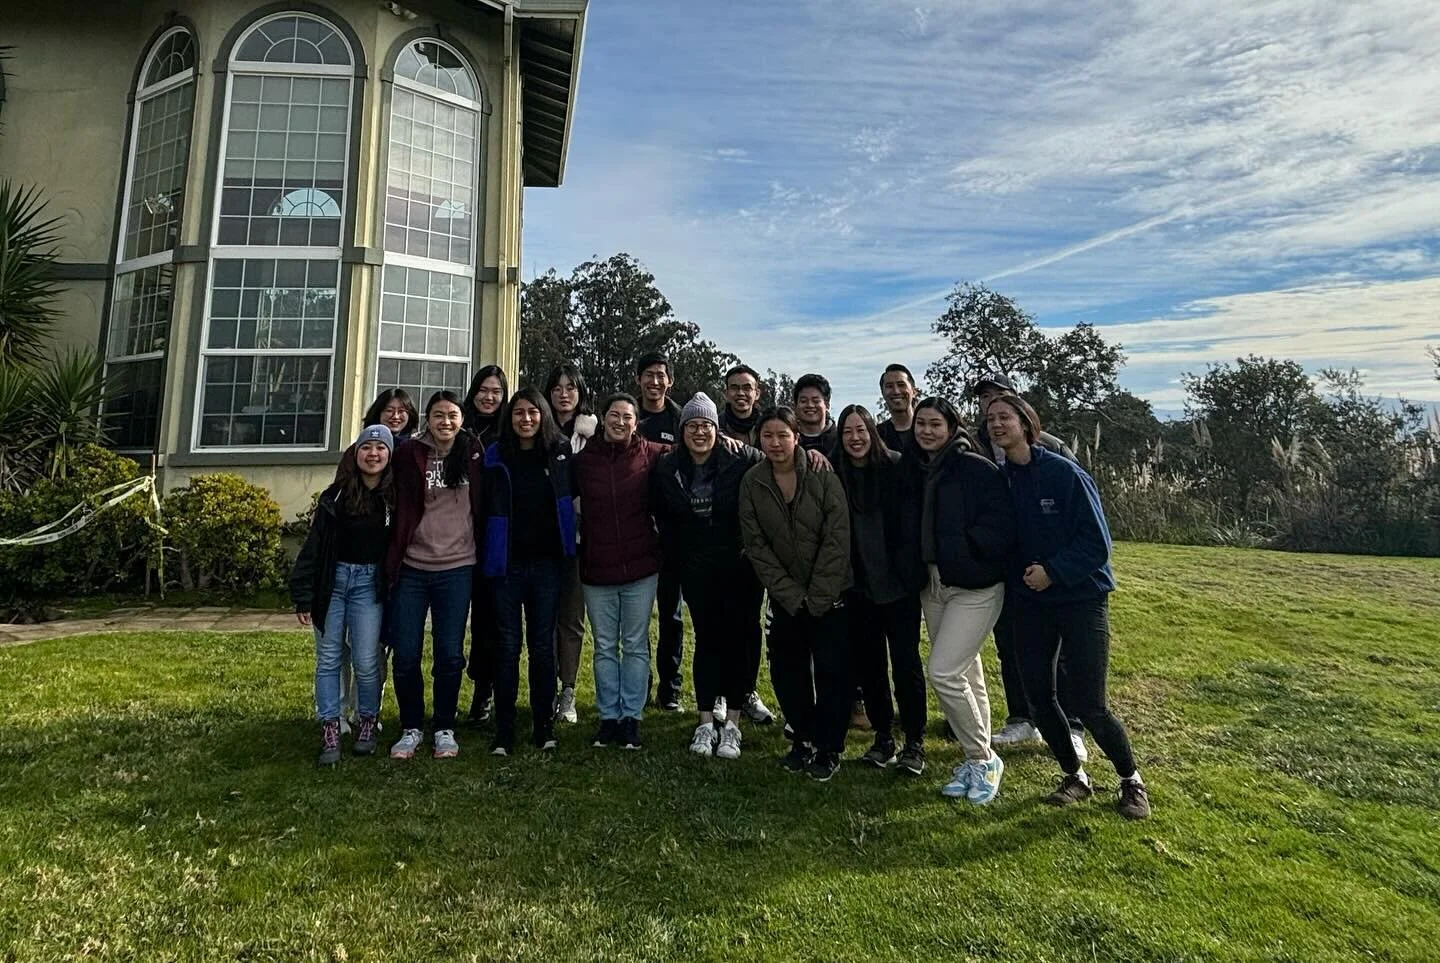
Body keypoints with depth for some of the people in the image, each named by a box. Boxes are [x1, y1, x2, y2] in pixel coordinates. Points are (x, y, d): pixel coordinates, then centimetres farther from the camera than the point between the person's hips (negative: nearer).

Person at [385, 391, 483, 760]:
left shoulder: (473, 455, 4)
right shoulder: (410, 453, -1)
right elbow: (401, 508, -1)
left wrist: (481, 556, 7)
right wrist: (392, 561, -4)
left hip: (457, 568, 0)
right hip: (411, 568, 0)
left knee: (449, 655, 5)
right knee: (406, 655, 4)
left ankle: (445, 728, 22)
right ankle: (411, 728, 23)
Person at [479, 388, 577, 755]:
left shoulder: (560, 453, 2)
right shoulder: (496, 456, 2)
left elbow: (571, 499, 13)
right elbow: (486, 508, 3)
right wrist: (487, 557, -3)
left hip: (547, 563, 0)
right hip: (507, 563, 0)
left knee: (543, 645, 7)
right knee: (507, 645, 5)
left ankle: (544, 725, 17)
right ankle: (504, 730, 12)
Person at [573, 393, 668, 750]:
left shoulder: (651, 455, -4)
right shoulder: (583, 459, -1)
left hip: (640, 567, -1)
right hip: (596, 570, 1)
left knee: (635, 646, 10)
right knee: (604, 647, 12)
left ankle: (632, 717, 22)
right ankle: (608, 717, 25)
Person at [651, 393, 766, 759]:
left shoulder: (741, 460, -12)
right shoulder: (666, 470, -1)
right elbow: (664, 520, 10)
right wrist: (676, 558, 10)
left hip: (741, 566, -2)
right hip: (697, 569, 2)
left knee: (737, 639, 4)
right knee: (706, 640, 7)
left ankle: (731, 724, 14)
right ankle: (705, 723, 16)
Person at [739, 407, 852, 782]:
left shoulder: (822, 476, -13)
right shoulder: (752, 482, -5)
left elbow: (837, 539, -14)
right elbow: (756, 545, -4)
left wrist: (817, 597, -14)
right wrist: (791, 595, -8)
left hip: (829, 594, -3)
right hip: (784, 596, 3)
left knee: (832, 671, -1)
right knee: (786, 671, 8)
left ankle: (829, 748, 16)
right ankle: (804, 739, 27)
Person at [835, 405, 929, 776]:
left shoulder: (896, 467, -6)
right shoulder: (835, 474, 2)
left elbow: (911, 522, -8)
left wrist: (910, 570, -12)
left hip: (897, 582, -3)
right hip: (858, 585, 3)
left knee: (905, 661, 1)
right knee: (867, 663, 10)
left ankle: (915, 742, 14)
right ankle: (883, 736, 25)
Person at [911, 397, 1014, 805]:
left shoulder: (978, 469, -14)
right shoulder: (919, 471, 7)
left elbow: (1001, 531, -19)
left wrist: (956, 545, -17)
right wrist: (921, 563, 0)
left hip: (975, 588, -7)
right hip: (933, 586, 7)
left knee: (944, 672, -12)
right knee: (966, 674, 16)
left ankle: (984, 759, 9)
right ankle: (976, 760, 29)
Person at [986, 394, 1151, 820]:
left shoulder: (1064, 473, -16)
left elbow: (1096, 541, -15)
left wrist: (1053, 571, -21)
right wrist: (1019, 576, -5)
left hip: (1081, 598, -5)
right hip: (1030, 603, 5)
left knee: (1088, 704, -3)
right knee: (1039, 697, 7)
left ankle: (1131, 780, 24)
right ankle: (1075, 777, 30)